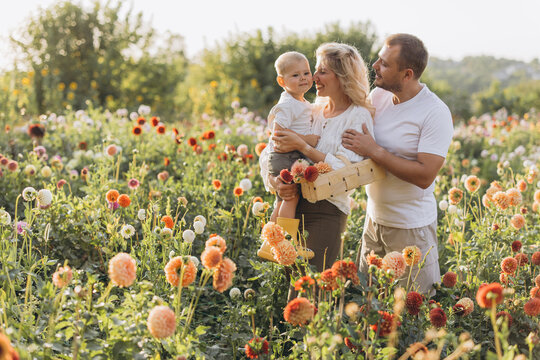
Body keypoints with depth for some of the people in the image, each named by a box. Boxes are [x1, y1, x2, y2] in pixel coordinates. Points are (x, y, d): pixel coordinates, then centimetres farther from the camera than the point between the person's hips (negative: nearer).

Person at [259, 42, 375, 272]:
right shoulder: (311, 111, 12)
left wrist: (302, 146, -18)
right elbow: (267, 155, 10)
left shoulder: (359, 117, -3)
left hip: (326, 212, -5)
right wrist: (275, 181, -11)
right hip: (291, 204, 5)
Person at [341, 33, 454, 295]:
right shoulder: (377, 96, 0)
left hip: (412, 227, -6)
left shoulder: (435, 113, -19)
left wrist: (374, 151, -25)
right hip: (375, 218, 6)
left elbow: (425, 175, -26)